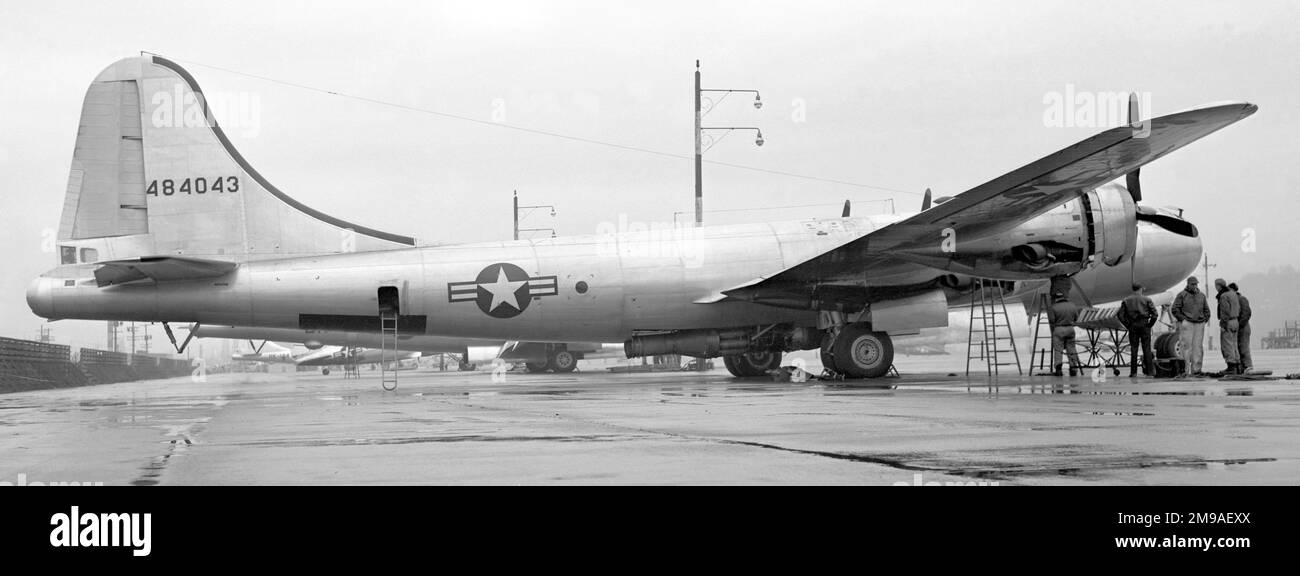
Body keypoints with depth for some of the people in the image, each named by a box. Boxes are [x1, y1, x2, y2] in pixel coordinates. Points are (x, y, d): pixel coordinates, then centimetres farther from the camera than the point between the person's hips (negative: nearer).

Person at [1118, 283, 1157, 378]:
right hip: (1144, 325, -1)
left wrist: (1128, 325, 4)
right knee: (1147, 349, 3)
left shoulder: (1126, 301, 6)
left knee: (1133, 349, 3)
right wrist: (1149, 324, 1)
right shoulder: (1146, 299, 1)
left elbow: (1121, 315, 1)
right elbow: (1155, 314, -6)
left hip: (1132, 326, 1)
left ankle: (1133, 372, 0)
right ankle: (1149, 371, 1)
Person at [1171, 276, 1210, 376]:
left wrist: (1205, 320, 10)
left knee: (1197, 347, -1)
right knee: (1187, 346, -10)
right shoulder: (1182, 295, 3)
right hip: (1186, 323, -4)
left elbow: (1206, 310, 24)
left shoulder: (1201, 295, 16)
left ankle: (1196, 370, 0)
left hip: (1199, 324, 4)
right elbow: (1174, 310, 0)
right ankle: (1186, 370, -11)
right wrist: (1183, 319, -8)